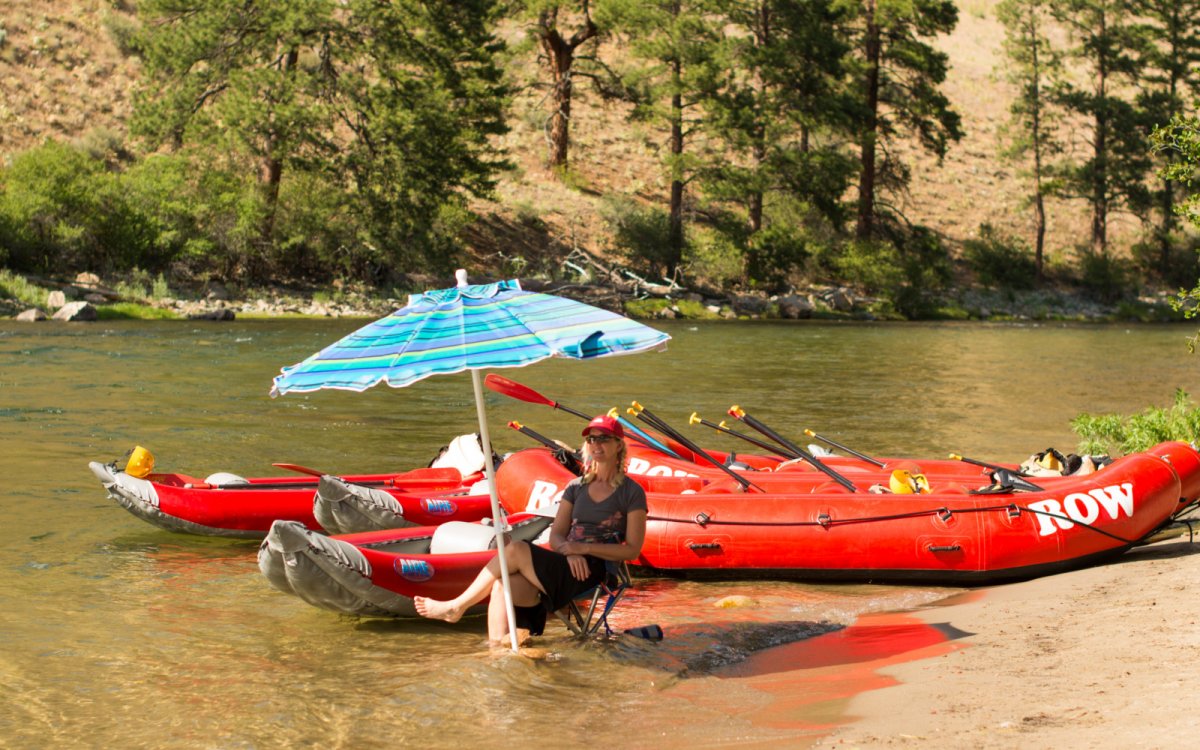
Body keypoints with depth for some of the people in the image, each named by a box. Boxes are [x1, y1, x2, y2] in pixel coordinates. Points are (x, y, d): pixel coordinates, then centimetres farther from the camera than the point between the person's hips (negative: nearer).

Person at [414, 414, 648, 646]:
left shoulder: (631, 493, 3)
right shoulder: (576, 487, 19)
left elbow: (632, 550, -3)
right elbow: (555, 536, 13)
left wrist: (584, 548, -12)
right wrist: (568, 549, -11)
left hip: (593, 573, -5)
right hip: (562, 566, 5)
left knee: (515, 549, -22)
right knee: (501, 587, -24)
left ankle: (457, 606, -9)